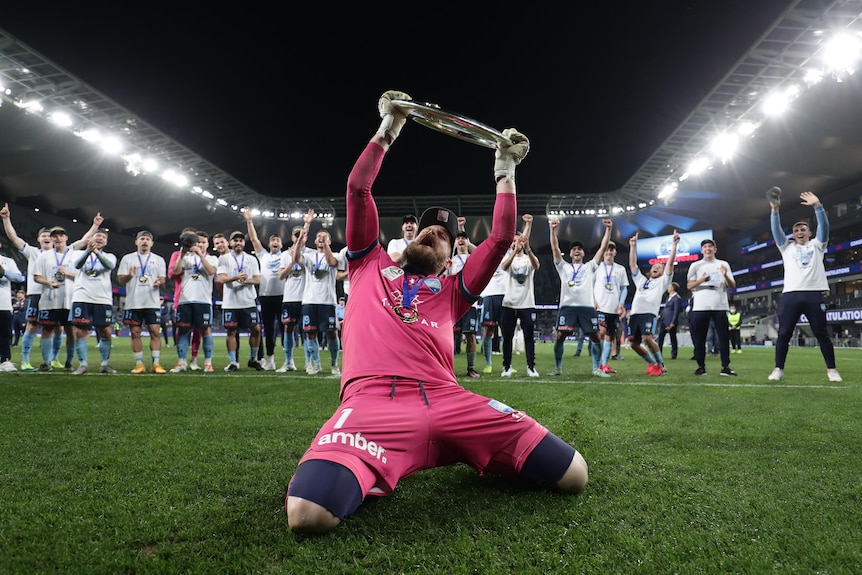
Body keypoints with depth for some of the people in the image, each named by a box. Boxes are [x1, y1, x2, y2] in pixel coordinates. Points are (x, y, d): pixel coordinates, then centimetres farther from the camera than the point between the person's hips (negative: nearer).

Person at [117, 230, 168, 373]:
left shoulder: (158, 259, 12)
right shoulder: (127, 258, 11)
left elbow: (163, 279, 7)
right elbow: (120, 280, 6)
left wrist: (159, 282, -16)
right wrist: (129, 276, -16)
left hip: (153, 302, 0)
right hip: (133, 302, 0)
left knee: (155, 332, -6)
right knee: (135, 333, 2)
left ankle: (156, 363, -5)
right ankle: (139, 364, 8)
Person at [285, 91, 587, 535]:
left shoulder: (451, 290, 29)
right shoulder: (371, 266, 28)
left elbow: (501, 238, 24)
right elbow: (358, 190, 24)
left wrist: (505, 170, 28)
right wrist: (387, 130, 25)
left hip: (448, 401, 3)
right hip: (373, 401, -2)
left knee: (572, 476, -10)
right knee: (307, 514, -34)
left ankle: (479, 455, 18)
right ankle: (367, 473, 1)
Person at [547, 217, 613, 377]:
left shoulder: (590, 266, 19)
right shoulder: (563, 267, 19)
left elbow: (603, 248, 12)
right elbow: (555, 248, 8)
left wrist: (608, 229, 3)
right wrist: (553, 230, -3)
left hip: (587, 307, 1)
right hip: (567, 306, 0)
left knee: (595, 337, -4)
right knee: (560, 337, -6)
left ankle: (596, 369, 10)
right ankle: (558, 368, 9)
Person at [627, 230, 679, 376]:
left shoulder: (663, 281, 19)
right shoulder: (641, 279, 30)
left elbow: (670, 263, 10)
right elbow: (632, 264, 27)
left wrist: (674, 244, 5)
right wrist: (633, 246, 23)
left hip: (650, 313, -5)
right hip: (635, 313, 5)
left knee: (647, 338, -24)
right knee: (633, 343, 1)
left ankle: (661, 365, -5)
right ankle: (652, 363, 22)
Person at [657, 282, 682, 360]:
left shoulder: (677, 298, -12)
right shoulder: (669, 297, 16)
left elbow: (676, 311, -15)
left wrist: (673, 323, -19)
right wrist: (660, 315, 10)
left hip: (671, 322, -9)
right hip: (663, 321, 9)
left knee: (673, 338, 1)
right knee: (660, 336, 8)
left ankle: (674, 355, 10)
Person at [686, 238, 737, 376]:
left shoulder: (723, 265, 14)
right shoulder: (695, 266, 11)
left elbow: (733, 285, 9)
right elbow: (689, 286, 4)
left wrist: (726, 276, -10)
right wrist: (701, 280, -14)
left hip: (720, 306, 1)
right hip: (700, 306, 0)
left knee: (723, 337, -2)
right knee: (699, 338, 0)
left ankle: (725, 367, 0)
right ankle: (701, 367, 5)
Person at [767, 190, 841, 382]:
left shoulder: (816, 245, 18)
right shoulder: (787, 247, 21)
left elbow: (824, 226, 3)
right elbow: (776, 230, 7)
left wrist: (818, 206, -13)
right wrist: (775, 210, -8)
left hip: (814, 294, -1)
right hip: (790, 294, 1)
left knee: (822, 334, 2)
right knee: (783, 334, -2)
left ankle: (831, 369, 9)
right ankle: (778, 369, 4)